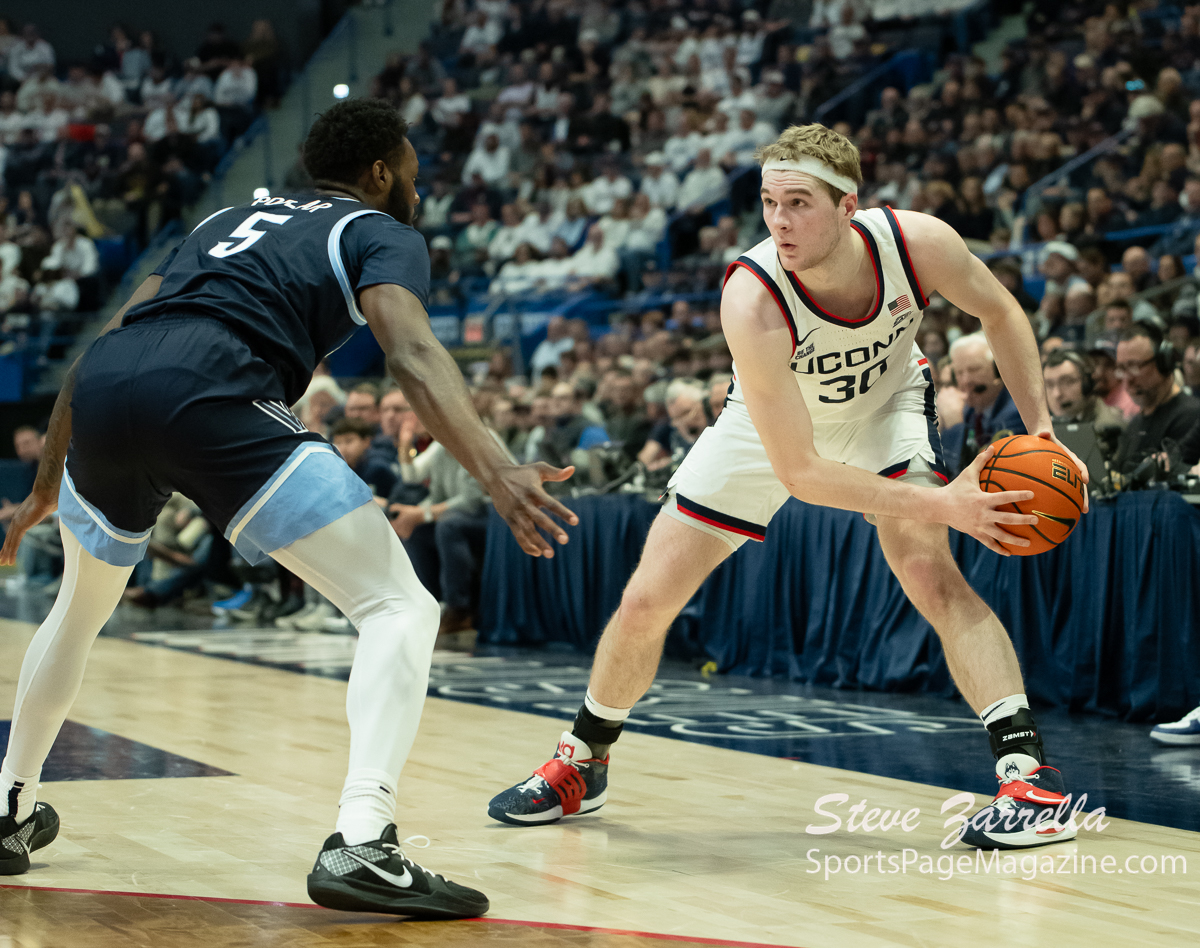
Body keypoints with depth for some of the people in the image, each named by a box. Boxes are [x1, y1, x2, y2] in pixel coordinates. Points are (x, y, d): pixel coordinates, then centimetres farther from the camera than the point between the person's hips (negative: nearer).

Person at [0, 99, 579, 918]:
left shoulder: (229, 219, 37)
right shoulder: (382, 233, 18)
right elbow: (411, 352, -5)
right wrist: (496, 471, -19)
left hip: (102, 390, 7)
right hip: (211, 393, -7)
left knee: (82, 606, 34)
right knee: (400, 607, 0)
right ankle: (361, 844, -17)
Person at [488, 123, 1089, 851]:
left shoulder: (919, 244, -32)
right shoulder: (752, 300, -40)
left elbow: (1000, 311, -7)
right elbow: (798, 471, -36)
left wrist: (1040, 427, -16)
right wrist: (939, 503, -41)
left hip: (886, 401, 1)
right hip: (773, 423, 0)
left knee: (931, 574, -26)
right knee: (645, 604, 1)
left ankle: (1030, 771, -22)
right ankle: (581, 766, 26)